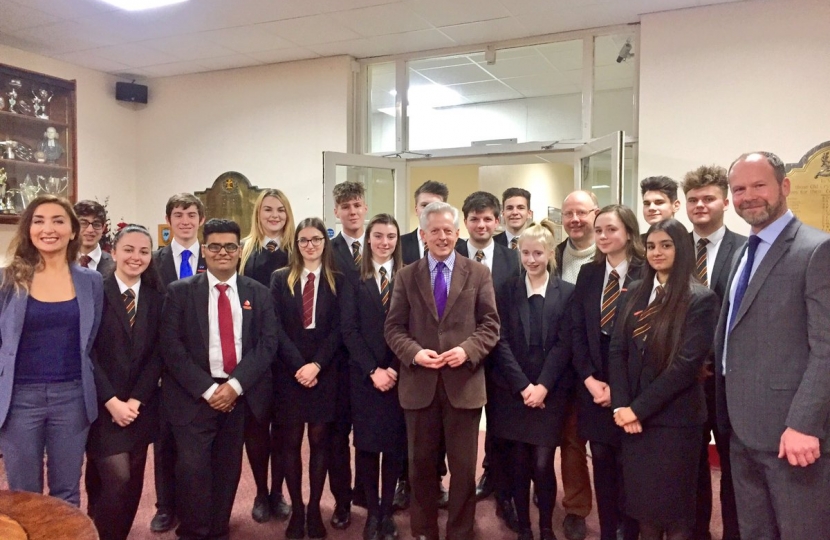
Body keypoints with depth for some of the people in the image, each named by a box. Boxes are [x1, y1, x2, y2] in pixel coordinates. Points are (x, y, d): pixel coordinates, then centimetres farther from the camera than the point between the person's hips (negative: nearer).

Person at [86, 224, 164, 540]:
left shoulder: (157, 298, 5)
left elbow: (158, 353, 1)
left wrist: (136, 399, -8)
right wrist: (112, 401, -13)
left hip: (141, 405, 4)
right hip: (103, 405, -3)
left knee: (133, 481, 9)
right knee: (116, 479, -8)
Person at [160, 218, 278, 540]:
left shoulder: (259, 294, 7)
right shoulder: (180, 292, 2)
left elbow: (268, 344, -1)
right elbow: (171, 347, -6)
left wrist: (234, 385, -13)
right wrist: (207, 389, -13)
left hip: (241, 395, 2)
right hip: (194, 396, -2)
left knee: (228, 469, 10)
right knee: (193, 468, -7)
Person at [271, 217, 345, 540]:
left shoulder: (338, 282, 4)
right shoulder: (280, 279, 5)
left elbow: (338, 330, -2)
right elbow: (277, 328, -3)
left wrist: (316, 365, -13)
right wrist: (298, 366, -12)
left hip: (325, 373, 0)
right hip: (289, 373, 0)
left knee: (320, 441, 6)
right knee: (290, 442, 6)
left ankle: (314, 509, 19)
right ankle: (296, 509, 19)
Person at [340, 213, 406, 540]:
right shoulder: (354, 278, 3)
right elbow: (349, 330, -3)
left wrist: (394, 368, -11)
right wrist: (373, 370, -11)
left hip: (399, 375, 0)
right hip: (364, 375, 0)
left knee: (395, 444, 6)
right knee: (366, 444, 6)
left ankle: (387, 512, 22)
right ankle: (372, 513, 21)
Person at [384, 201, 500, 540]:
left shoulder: (478, 273, 4)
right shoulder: (407, 276, 7)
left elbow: (490, 325, 0)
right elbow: (393, 327, 3)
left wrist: (468, 349, -18)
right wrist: (414, 352, -16)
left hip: (463, 382, -1)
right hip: (419, 384, 1)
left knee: (464, 466, 8)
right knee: (421, 463, 14)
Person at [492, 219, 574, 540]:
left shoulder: (566, 293, 1)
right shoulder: (507, 291, 4)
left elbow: (564, 345, -4)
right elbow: (501, 342, -2)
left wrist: (543, 386, -12)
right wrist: (523, 386, -10)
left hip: (550, 393, -1)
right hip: (512, 391, 1)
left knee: (543, 464, -2)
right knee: (519, 464, 7)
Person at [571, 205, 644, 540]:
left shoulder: (646, 275, -8)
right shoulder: (588, 274, 7)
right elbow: (577, 332, 5)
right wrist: (590, 380, -5)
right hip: (594, 385, 4)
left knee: (629, 464, 8)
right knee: (601, 461, 11)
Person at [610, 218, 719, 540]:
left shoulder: (701, 299, -8)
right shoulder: (634, 293, 7)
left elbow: (687, 364, -15)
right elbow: (617, 351, 3)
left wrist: (639, 408, -15)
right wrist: (621, 405, -9)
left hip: (675, 418, -4)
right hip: (633, 416, 5)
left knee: (674, 505, 9)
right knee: (642, 500, 13)